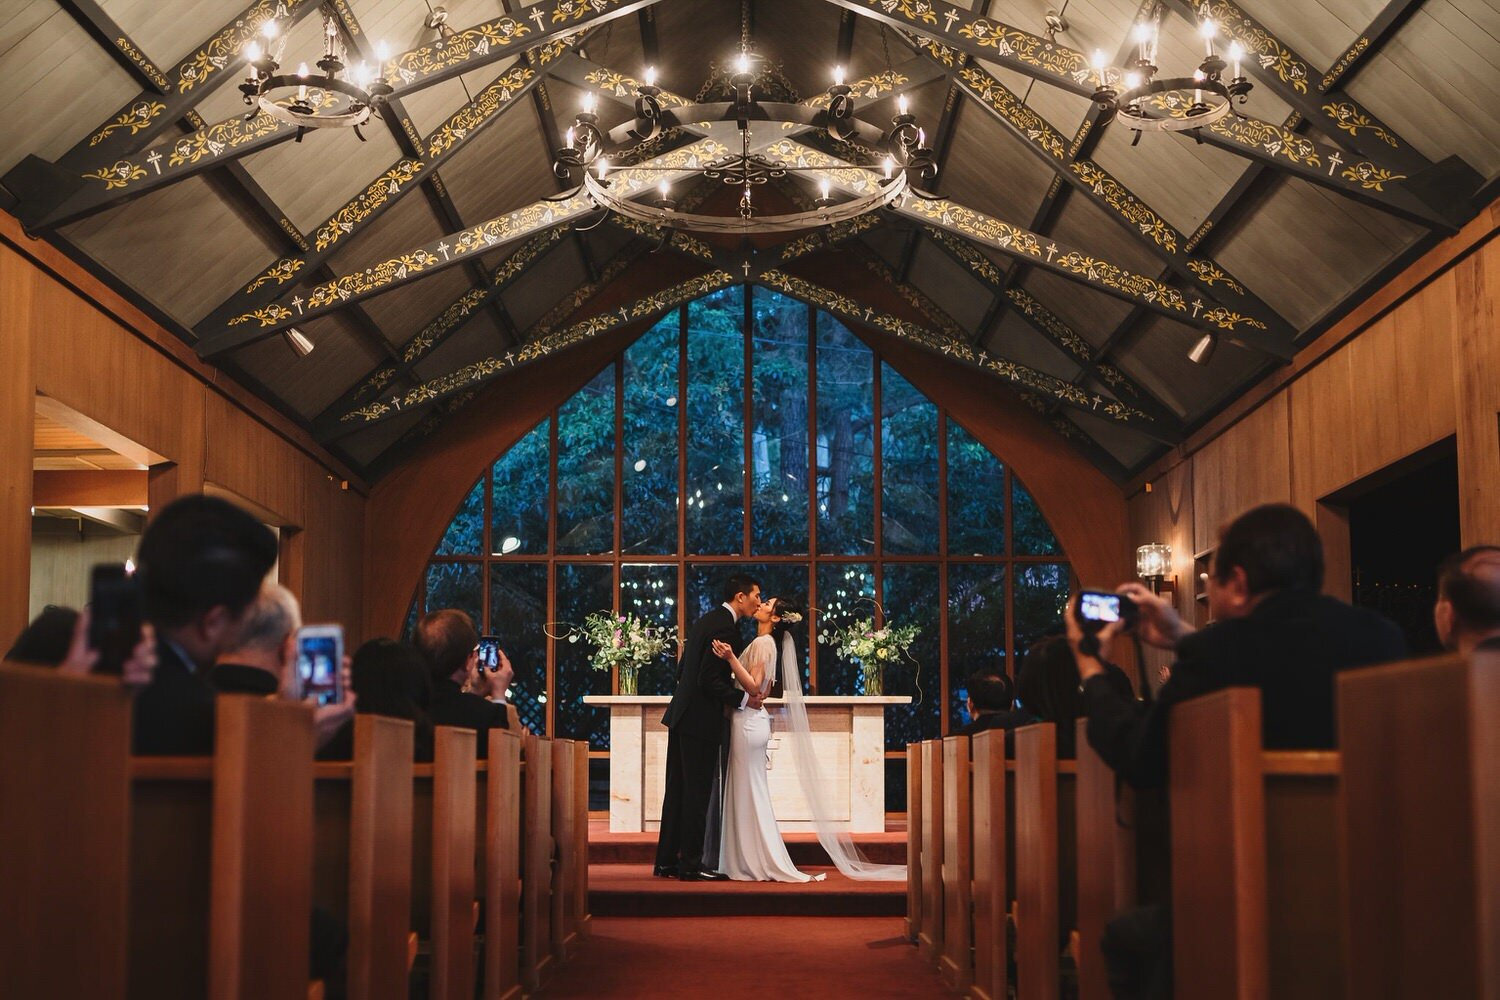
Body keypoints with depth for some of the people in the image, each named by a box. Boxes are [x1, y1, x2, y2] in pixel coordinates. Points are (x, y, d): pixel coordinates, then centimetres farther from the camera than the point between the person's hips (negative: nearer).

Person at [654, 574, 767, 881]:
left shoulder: (705, 621, 14)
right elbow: (709, 680, -21)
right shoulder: (725, 628, -16)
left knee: (677, 790, 12)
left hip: (682, 715, 10)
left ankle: (666, 862, 17)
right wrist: (743, 699, -11)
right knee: (697, 792, -3)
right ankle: (691, 865, 1)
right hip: (700, 720, -10)